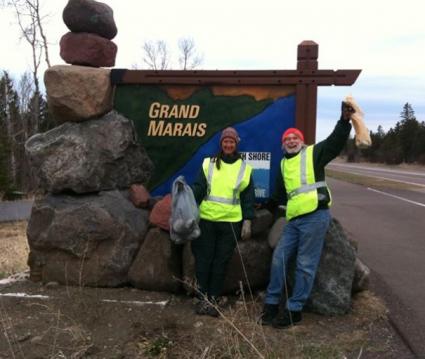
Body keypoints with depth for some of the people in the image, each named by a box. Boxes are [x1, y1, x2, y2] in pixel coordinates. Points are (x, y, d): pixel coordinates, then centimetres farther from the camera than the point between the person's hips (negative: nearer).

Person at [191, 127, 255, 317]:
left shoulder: (244, 168, 7)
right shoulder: (208, 163, 6)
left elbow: (248, 198, 8)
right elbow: (198, 188, 3)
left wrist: (247, 221, 3)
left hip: (231, 222, 0)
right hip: (207, 219, 0)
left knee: (221, 261, 5)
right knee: (204, 259, 3)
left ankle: (212, 299, 15)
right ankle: (203, 298, 14)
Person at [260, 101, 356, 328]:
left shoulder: (314, 153, 2)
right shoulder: (284, 164, 19)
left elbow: (335, 142, -14)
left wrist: (344, 121, -27)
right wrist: (269, 207, 36)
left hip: (315, 218, -6)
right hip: (293, 220, 7)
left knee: (305, 265, 1)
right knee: (279, 259, 8)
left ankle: (294, 310, 10)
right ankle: (272, 303, 21)